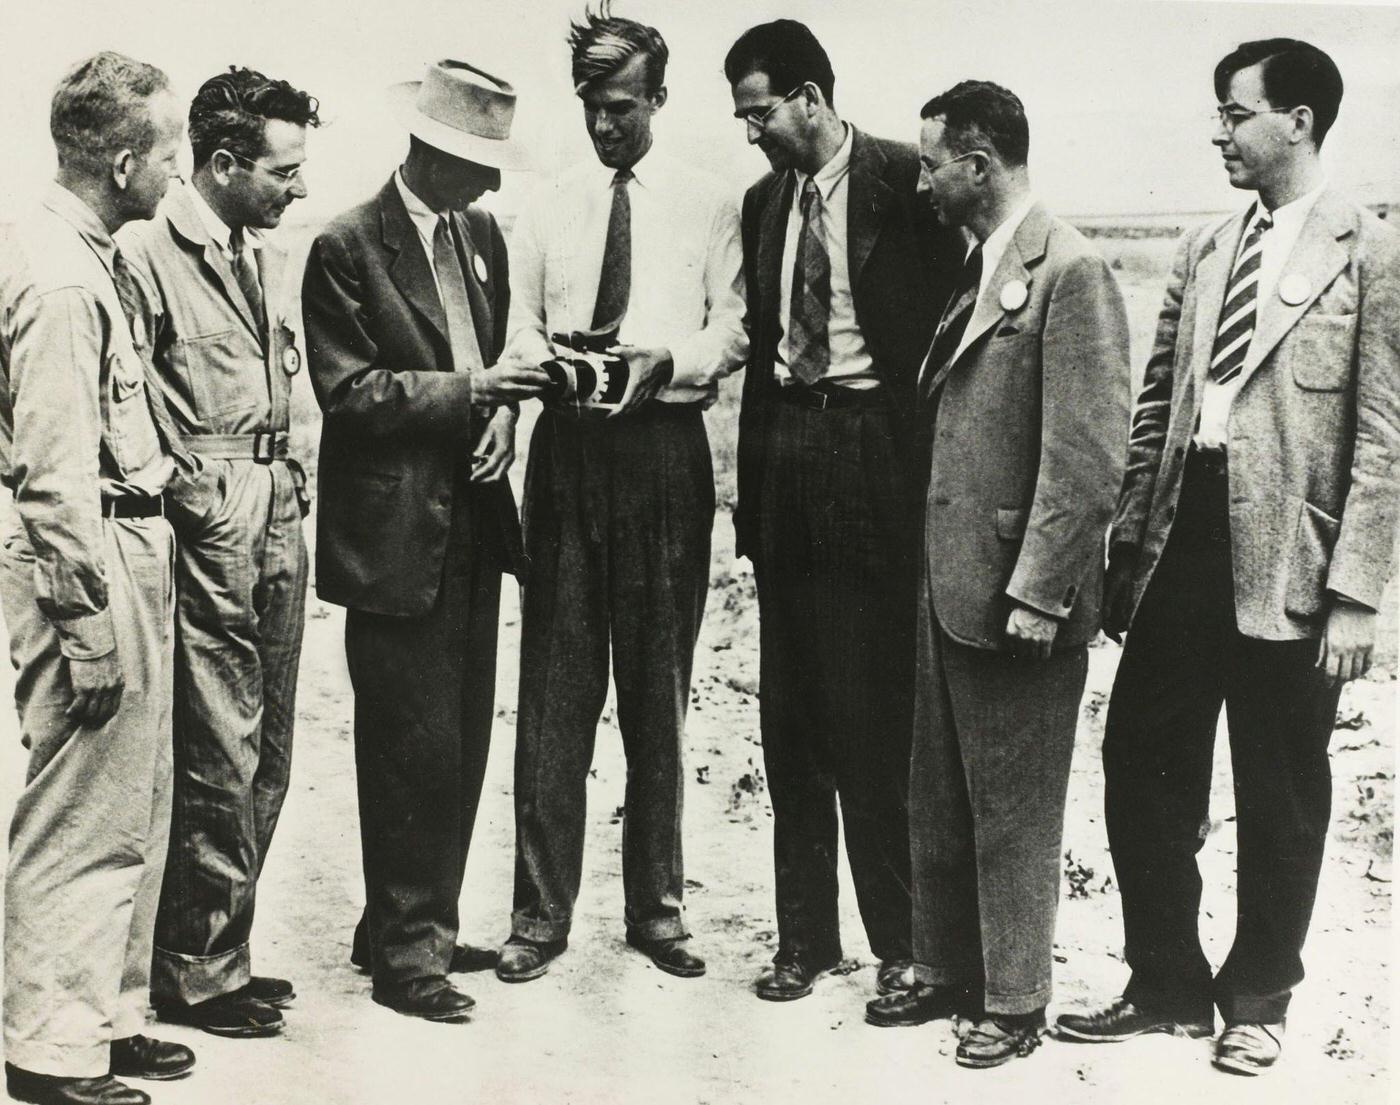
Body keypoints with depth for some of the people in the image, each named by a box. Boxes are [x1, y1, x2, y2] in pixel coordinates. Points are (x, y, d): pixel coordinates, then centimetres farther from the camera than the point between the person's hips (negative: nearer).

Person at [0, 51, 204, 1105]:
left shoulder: (98, 259, 11)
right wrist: (89, 624, -20)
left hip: (134, 550, 10)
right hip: (89, 559, -10)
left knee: (135, 809, 18)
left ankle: (107, 1016, 31)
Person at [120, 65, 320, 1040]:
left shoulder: (266, 253, 15)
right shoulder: (149, 254, -11)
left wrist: (289, 478, 14)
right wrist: (186, 490, -15)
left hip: (279, 521, 9)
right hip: (208, 530, -8)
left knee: (263, 758, 13)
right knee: (218, 759, -3)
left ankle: (221, 955, 26)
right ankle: (196, 977, 11)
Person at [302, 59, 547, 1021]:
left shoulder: (482, 235, 11)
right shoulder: (347, 249, -10)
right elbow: (348, 393, -14)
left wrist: (503, 409, -1)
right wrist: (465, 390, -20)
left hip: (472, 519, 7)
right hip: (394, 534, -7)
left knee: (463, 738, 13)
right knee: (415, 745, -3)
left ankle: (419, 924, 27)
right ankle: (404, 949, 11)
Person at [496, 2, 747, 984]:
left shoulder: (709, 204, 5)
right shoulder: (549, 206, 12)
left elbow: (733, 330, 1)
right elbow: (519, 325, 13)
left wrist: (668, 361, -17)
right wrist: (547, 362, -9)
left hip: (665, 445, -1)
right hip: (567, 443, 2)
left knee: (659, 686, 6)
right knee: (555, 687, 0)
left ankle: (658, 905, 17)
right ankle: (543, 910, 8)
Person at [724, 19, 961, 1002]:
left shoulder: (903, 181, -6)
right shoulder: (766, 200, 14)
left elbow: (943, 322, -6)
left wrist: (928, 471, -10)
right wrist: (751, 491, 12)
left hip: (874, 458, -6)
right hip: (785, 448, 6)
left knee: (878, 715, -3)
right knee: (791, 716, 9)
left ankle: (901, 940, 10)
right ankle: (805, 936, 19)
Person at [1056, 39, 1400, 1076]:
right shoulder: (1205, 248, 12)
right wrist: (1129, 540, 8)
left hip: (1287, 563, -5)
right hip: (1184, 543, 6)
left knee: (1280, 798, 8)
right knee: (1140, 766, 9)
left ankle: (1258, 1001, 27)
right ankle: (1167, 986, 26)